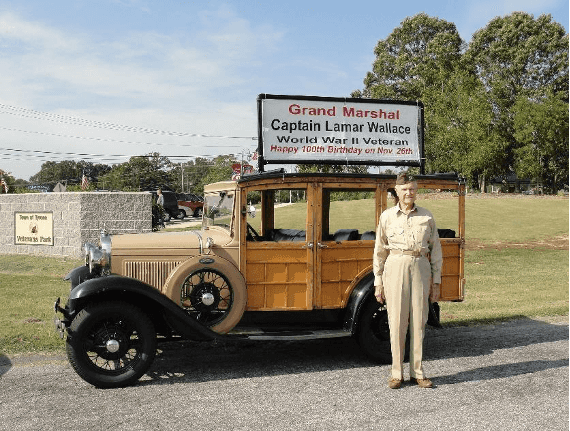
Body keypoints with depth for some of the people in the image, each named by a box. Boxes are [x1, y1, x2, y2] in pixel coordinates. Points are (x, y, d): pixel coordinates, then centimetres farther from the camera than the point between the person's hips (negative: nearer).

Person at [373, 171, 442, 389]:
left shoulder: (426, 216, 7)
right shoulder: (387, 216, 5)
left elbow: (435, 250, 10)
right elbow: (380, 251, 8)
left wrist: (436, 281, 7)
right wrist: (378, 282, 5)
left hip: (420, 268, 1)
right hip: (395, 268, -1)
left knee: (419, 321, 4)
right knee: (396, 321, 1)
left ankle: (417, 372, 15)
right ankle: (397, 373, 11)